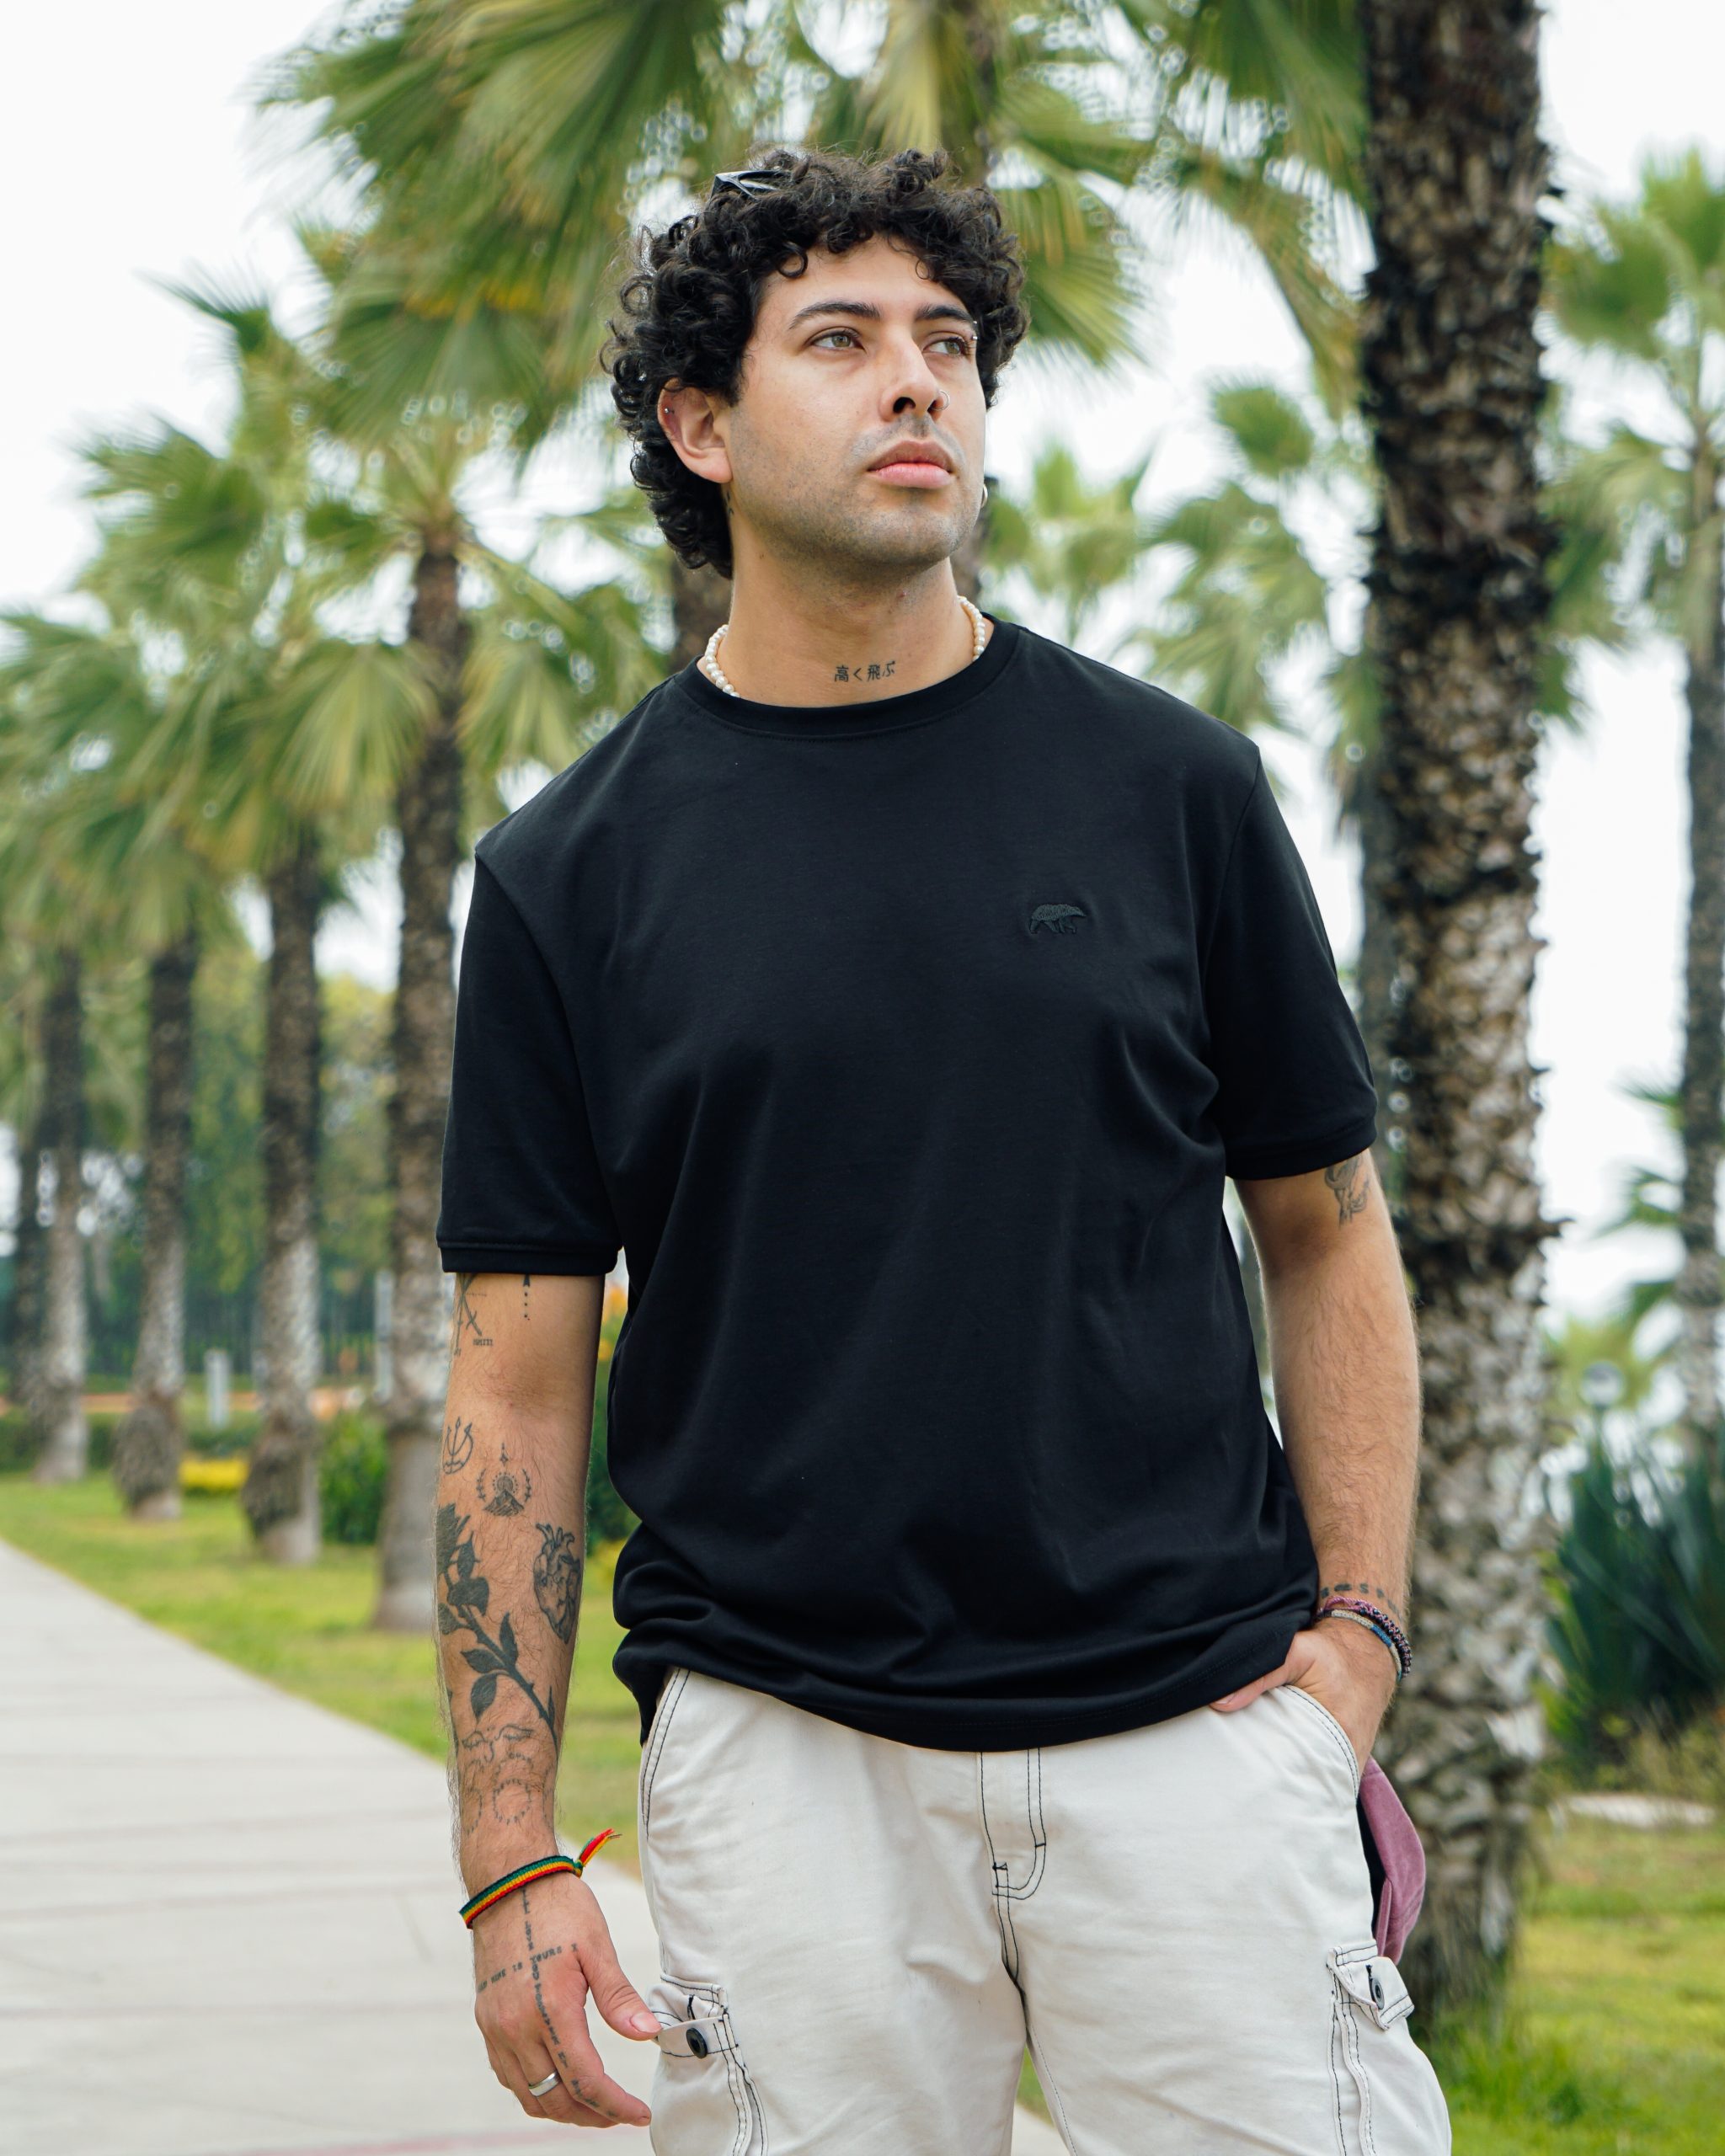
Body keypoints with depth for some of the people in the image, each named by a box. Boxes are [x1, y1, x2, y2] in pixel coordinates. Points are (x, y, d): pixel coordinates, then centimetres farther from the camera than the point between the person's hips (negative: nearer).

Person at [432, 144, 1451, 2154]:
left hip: (1194, 1731, 1)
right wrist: (512, 1862, -1)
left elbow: (1327, 1237, 12)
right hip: (781, 1747, 0)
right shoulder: (572, 870, 4)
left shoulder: (1166, 784, 6)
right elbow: (518, 1384, 4)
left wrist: (1357, 1636, 0)